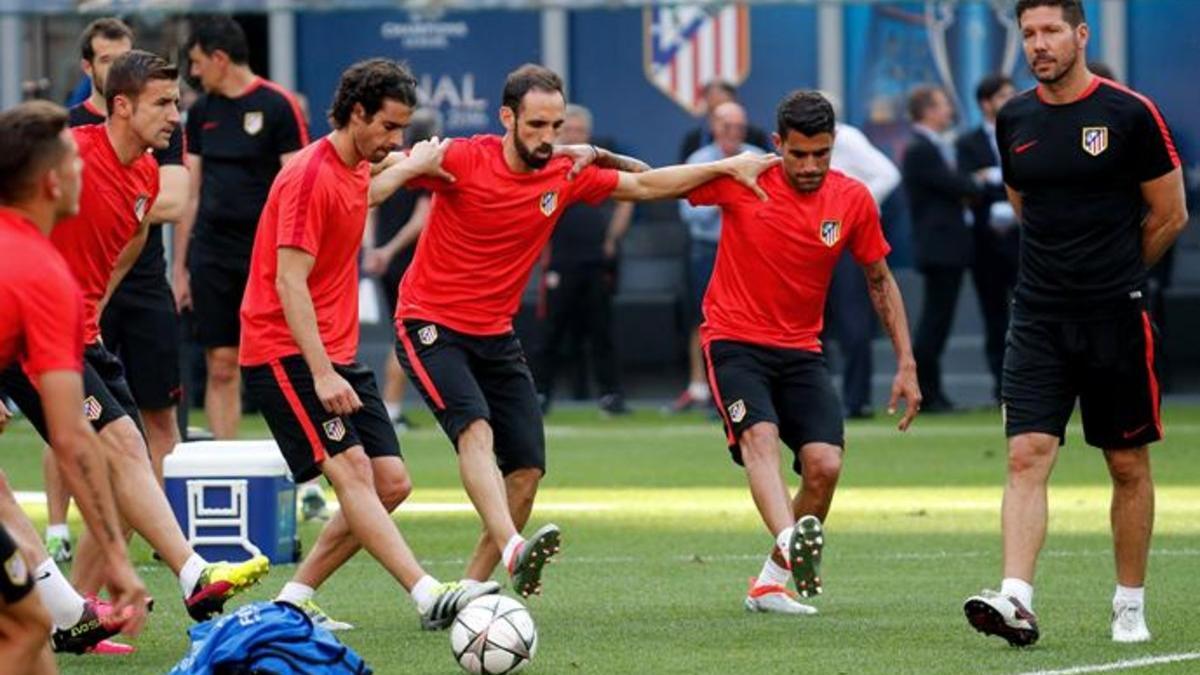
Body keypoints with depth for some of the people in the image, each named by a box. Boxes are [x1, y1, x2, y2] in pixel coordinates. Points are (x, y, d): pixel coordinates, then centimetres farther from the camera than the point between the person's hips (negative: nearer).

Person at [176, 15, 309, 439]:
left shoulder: (278, 106, -5)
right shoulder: (202, 112, 12)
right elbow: (191, 193, 15)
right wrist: (180, 267, 12)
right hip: (212, 256, 5)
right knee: (221, 368, 2)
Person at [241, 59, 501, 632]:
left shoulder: (351, 170, 12)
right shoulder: (310, 176, -15)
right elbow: (290, 284, -21)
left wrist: (411, 168, 46)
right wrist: (321, 373, -27)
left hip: (336, 355, 10)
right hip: (285, 353, -10)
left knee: (391, 483, 2)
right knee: (350, 468, -22)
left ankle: (294, 600, 8)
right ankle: (429, 597, -37)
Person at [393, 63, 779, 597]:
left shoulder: (566, 174, 1)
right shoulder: (463, 161, -14)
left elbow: (645, 185, 13)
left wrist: (726, 167, 9)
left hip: (495, 335, 7)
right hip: (431, 326, -6)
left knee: (527, 469, 0)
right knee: (475, 429, -29)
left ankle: (468, 593, 9)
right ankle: (512, 551, -47)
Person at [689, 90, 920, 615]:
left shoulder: (852, 200, -1)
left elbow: (880, 281, 10)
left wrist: (906, 364, 6)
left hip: (801, 350, 3)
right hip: (734, 340, -3)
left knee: (825, 464, -13)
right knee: (760, 434, -29)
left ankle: (772, 580, 5)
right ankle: (790, 540, -53)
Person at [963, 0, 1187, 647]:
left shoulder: (1131, 114, -6)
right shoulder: (1014, 120, 7)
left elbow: (1170, 215, 2)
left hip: (1117, 317, -3)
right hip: (1038, 319, 3)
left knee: (1128, 466, 6)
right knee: (1026, 455, -11)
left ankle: (1130, 605, 17)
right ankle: (1016, 600, -19)